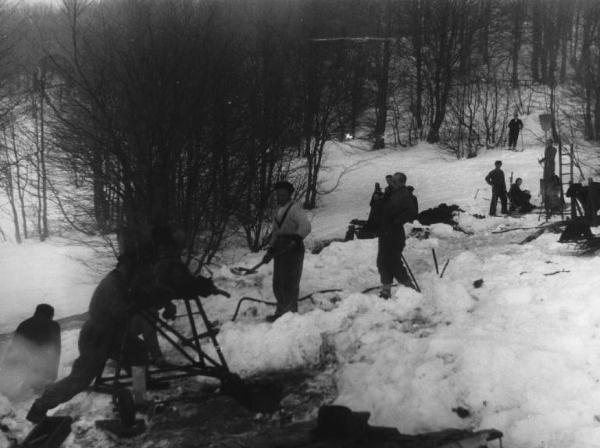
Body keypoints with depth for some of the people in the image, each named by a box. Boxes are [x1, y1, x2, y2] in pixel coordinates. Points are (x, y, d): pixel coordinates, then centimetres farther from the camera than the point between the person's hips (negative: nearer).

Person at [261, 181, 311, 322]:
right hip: (280, 251, 8)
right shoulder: (279, 210, 17)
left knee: (290, 284, -5)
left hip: (293, 251, -8)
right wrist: (271, 250, 17)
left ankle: (291, 314, 3)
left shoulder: (295, 209, -10)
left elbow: (305, 227, -25)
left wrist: (296, 238, -40)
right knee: (278, 284, 11)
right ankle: (281, 313, 22)